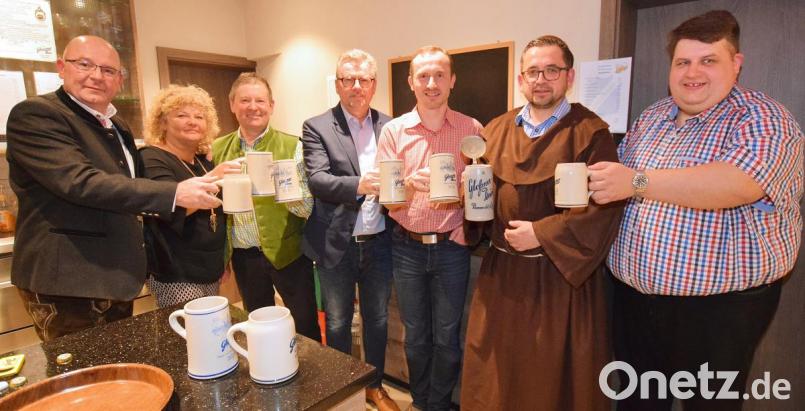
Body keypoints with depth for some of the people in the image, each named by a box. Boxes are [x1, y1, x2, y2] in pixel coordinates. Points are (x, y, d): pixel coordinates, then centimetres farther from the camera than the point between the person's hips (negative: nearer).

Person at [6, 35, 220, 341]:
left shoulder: (117, 127, 13)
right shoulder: (33, 115, -12)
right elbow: (81, 182, -27)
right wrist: (175, 193, -32)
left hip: (117, 279, 8)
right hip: (67, 285, -8)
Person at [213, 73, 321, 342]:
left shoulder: (292, 146, -7)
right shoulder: (219, 149, 4)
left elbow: (308, 206, -9)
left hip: (286, 253, -3)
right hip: (243, 256, 4)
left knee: (306, 330, 7)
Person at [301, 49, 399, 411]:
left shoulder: (389, 126, 6)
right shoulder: (317, 127, -3)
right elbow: (316, 179, -16)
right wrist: (358, 185, -32)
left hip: (379, 242, 3)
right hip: (337, 244, -2)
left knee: (377, 320, 18)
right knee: (337, 324, 16)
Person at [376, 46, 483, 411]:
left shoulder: (471, 129, -2)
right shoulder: (394, 131, -1)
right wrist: (411, 183, -24)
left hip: (451, 246, 0)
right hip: (407, 246, 1)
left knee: (446, 337, 12)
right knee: (415, 336, 16)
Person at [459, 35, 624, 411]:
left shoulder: (590, 132, -7)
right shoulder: (496, 130, 8)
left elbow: (605, 205, -14)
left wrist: (542, 233, -18)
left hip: (561, 275, -4)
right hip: (500, 271, 4)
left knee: (553, 376, 12)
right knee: (497, 372, 16)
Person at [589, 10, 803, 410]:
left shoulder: (762, 119, -11)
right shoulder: (652, 117, 8)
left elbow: (741, 183, -29)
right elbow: (621, 177, 19)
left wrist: (638, 182, -32)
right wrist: (603, 183, -1)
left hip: (718, 305, -5)